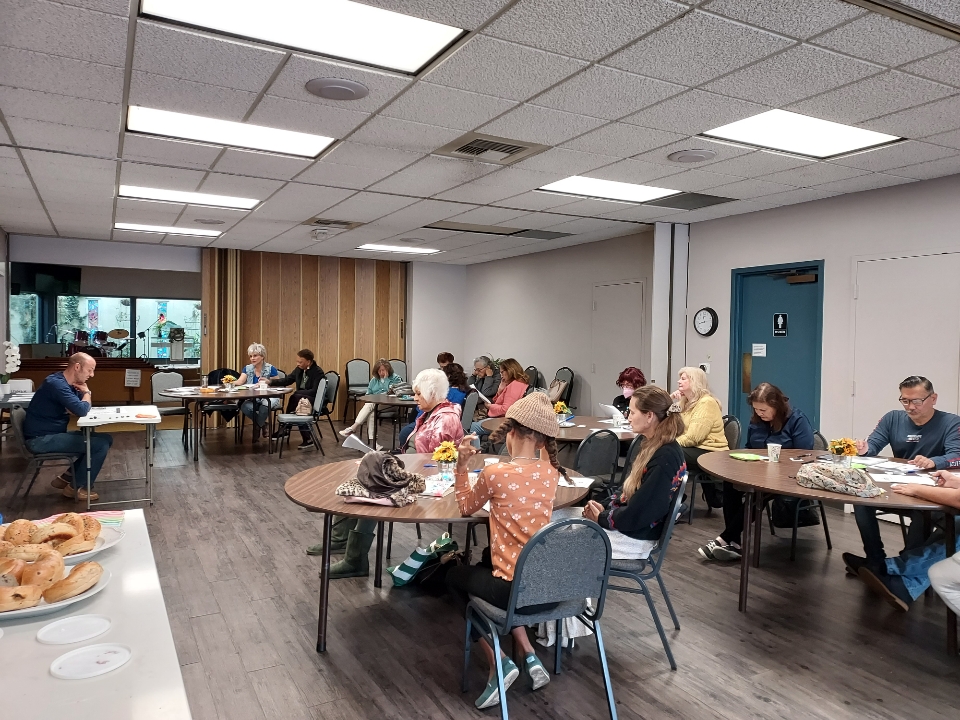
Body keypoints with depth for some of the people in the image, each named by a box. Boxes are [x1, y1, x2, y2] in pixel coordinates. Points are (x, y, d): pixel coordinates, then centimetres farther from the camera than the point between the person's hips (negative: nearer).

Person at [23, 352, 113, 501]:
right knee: (101, 444, -16)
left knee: (105, 439, 6)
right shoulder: (56, 383, -21)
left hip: (52, 435, 10)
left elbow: (86, 407, 16)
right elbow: (81, 410, -29)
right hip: (41, 439, -10)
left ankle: (67, 478, 13)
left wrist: (85, 392, -6)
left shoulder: (68, 384, 10)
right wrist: (86, 392, -7)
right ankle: (75, 487, 1)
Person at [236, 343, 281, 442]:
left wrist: (268, 382, -24)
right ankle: (263, 424, -5)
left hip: (269, 398, -3)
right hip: (253, 399, 3)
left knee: (264, 406, -38)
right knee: (244, 407, -31)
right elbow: (239, 382, -5)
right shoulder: (247, 369, 9)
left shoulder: (271, 369, -3)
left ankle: (257, 429, -9)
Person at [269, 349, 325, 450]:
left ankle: (285, 429, -21)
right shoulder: (299, 369, 5)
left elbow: (314, 391, -20)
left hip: (315, 401, -6)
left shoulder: (318, 372, -14)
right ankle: (307, 438, -29)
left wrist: (296, 392, -25)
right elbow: (287, 380, 14)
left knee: (295, 397, -33)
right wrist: (270, 381, 1)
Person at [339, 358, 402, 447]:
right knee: (371, 413, -32)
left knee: (370, 405, -32)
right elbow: (368, 394, 21)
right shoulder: (374, 380, 23)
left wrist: (386, 378, -4)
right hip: (373, 404, 4)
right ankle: (372, 441, -39)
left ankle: (353, 428, -33)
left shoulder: (395, 378, 9)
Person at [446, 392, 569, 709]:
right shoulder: (552, 472, -1)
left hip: (516, 589, -5)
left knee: (455, 577, 26)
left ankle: (499, 662, 12)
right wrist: (543, 444, 18)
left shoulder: (495, 474, -16)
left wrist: (461, 465, 4)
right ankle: (529, 656, 23)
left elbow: (465, 507, 4)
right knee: (489, 558, 34)